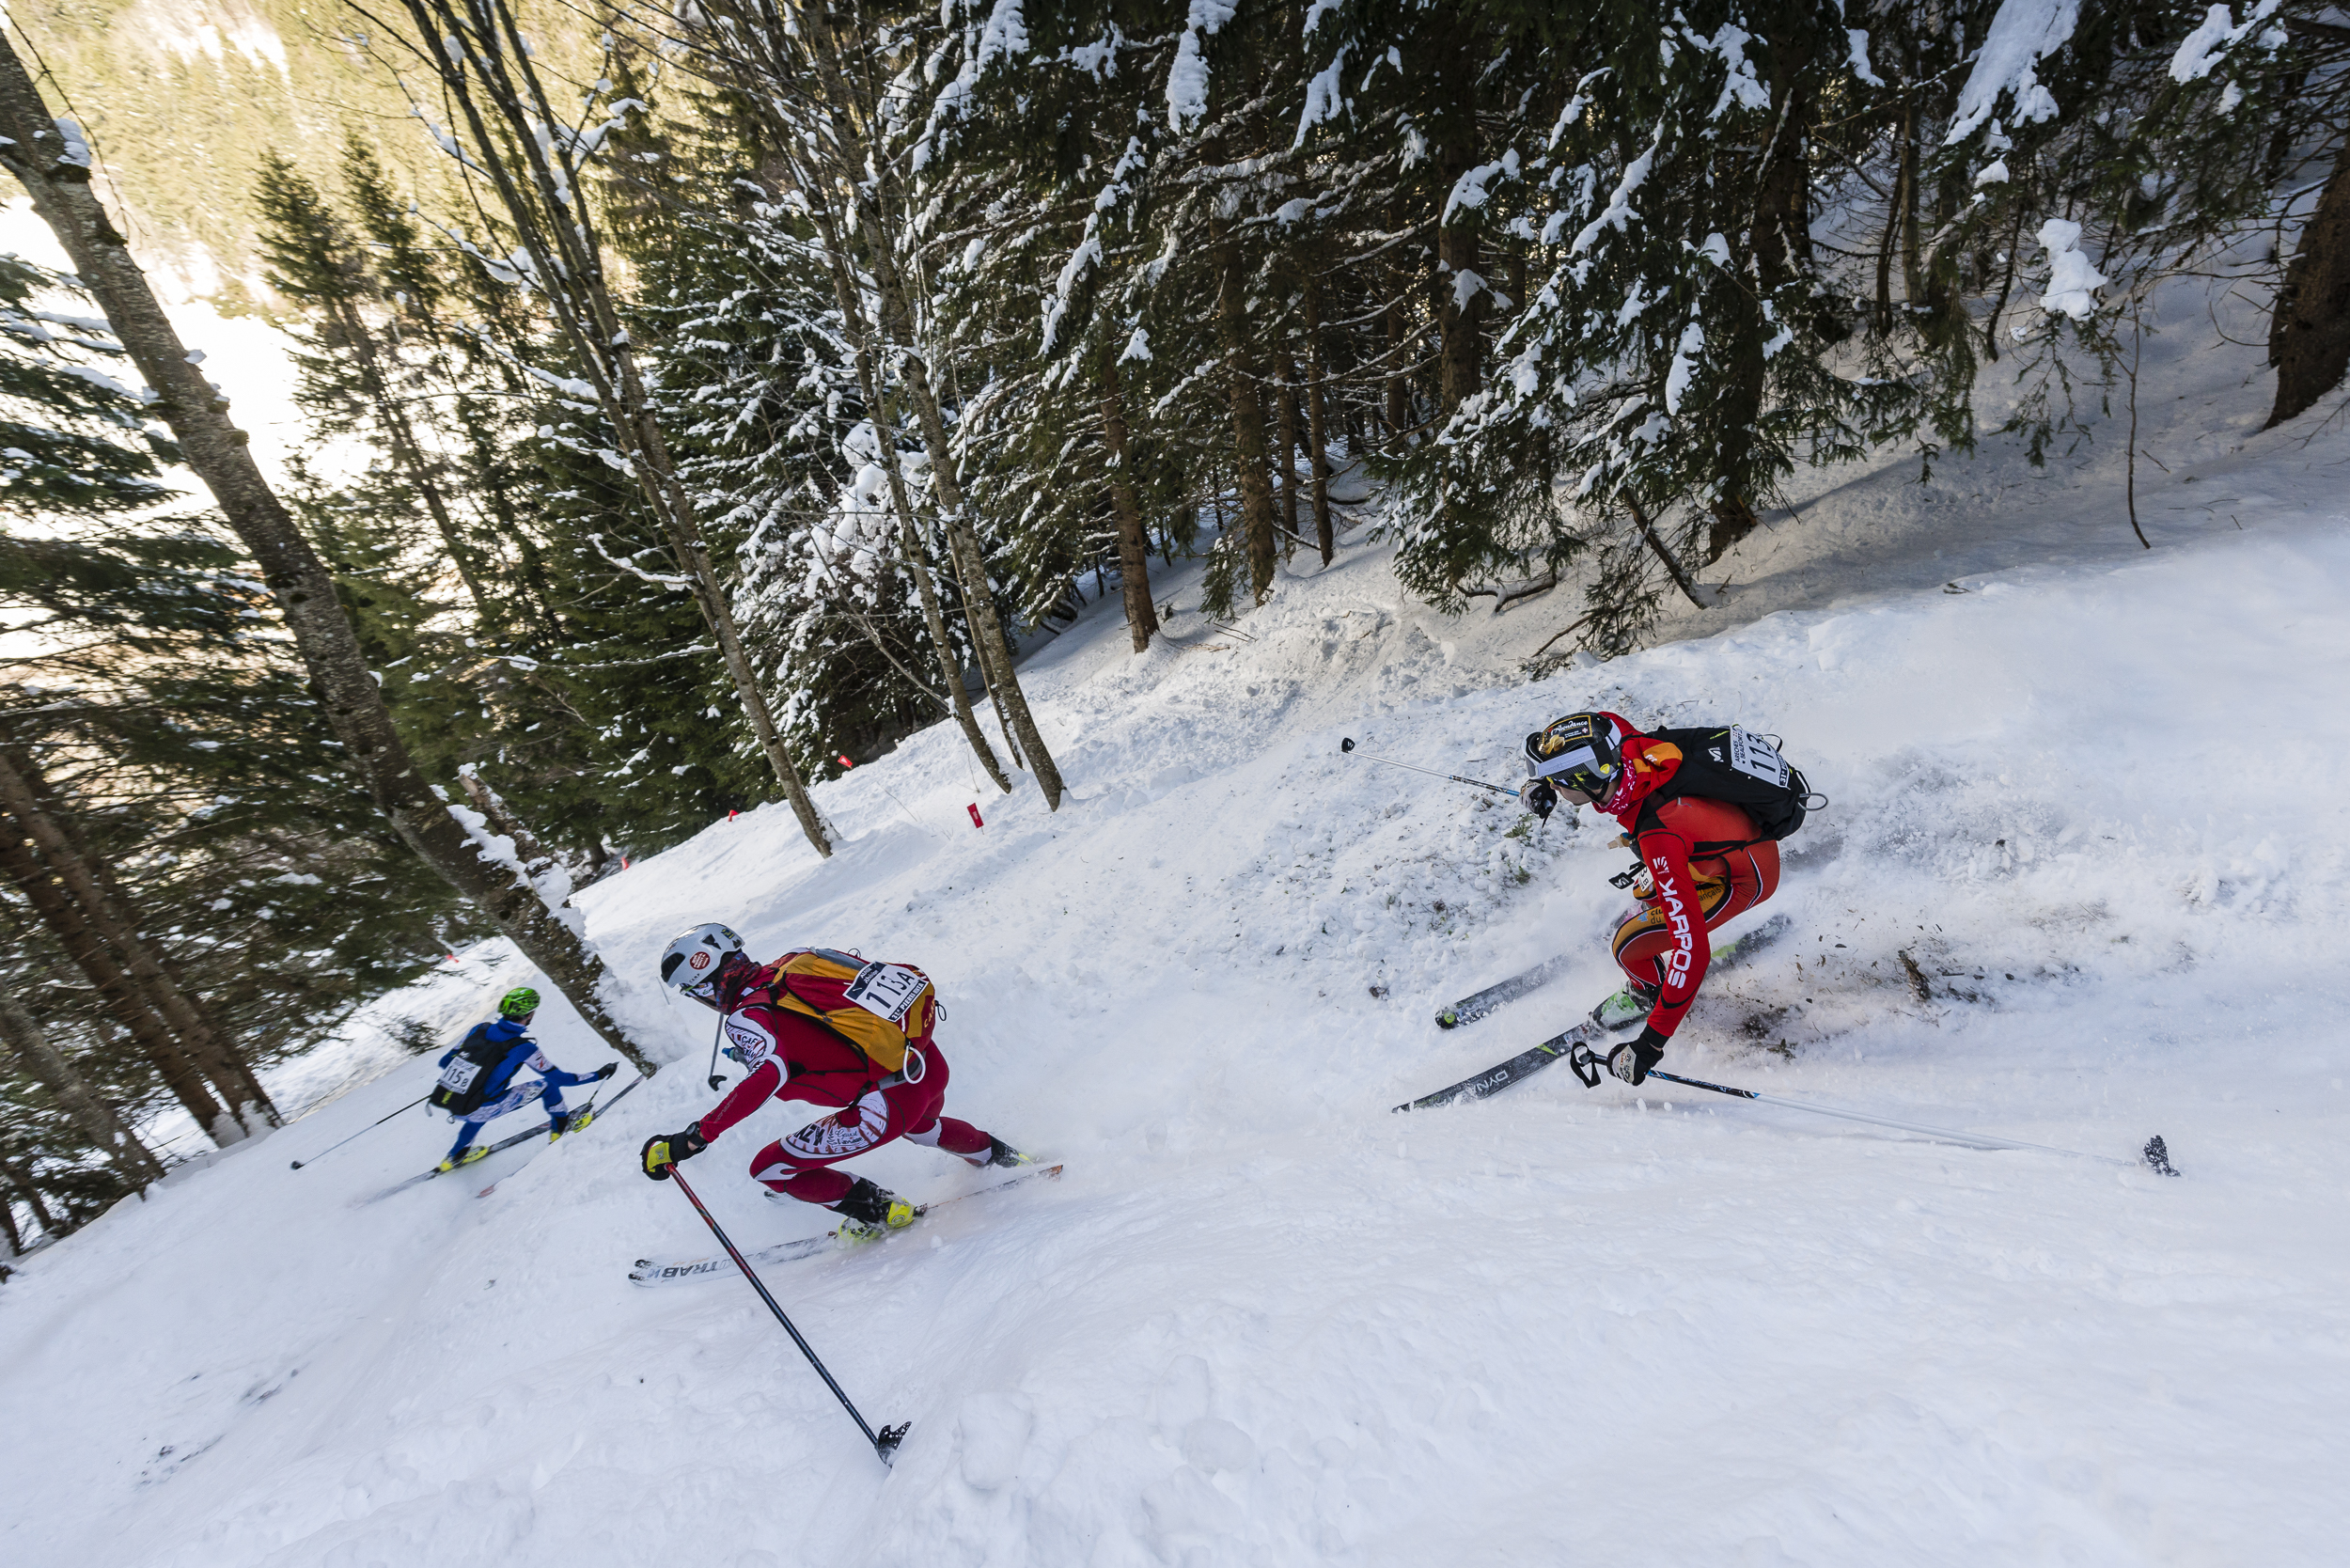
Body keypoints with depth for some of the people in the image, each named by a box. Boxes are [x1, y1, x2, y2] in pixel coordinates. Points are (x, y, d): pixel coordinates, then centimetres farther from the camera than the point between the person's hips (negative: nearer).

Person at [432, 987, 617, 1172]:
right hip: (481, 1111, -6)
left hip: (452, 1108, 6)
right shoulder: (523, 1048, -18)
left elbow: (444, 1062, 9)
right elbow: (559, 1078, -11)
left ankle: (456, 1155, 51)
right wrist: (598, 1075, -2)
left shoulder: (479, 1029, -3)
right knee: (547, 1084, 5)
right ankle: (561, 1127, 23)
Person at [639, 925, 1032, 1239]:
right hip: (930, 1063, 8)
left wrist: (693, 1139, -25)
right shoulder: (791, 962, 6)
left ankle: (881, 1210, 17)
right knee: (918, 1126, 43)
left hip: (889, 1106, -8)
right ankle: (998, 1155, 54)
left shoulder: (746, 1018, -12)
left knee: (768, 1169, 9)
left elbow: (768, 1077, -29)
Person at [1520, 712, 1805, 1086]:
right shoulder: (1625, 747, -26)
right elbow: (1609, 721, 1)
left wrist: (1651, 1043, -39)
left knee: (1629, 945, -5)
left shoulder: (1660, 839, -44)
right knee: (1646, 891, 27)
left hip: (1746, 879, -7)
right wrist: (1541, 776, -3)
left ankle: (1647, 991, 26)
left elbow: (1692, 948, -42)